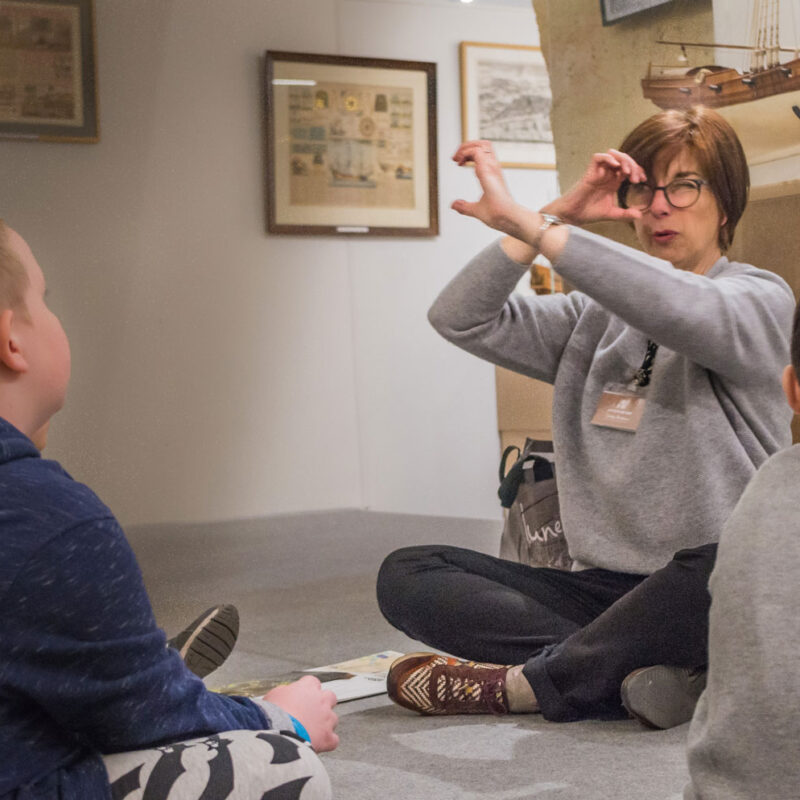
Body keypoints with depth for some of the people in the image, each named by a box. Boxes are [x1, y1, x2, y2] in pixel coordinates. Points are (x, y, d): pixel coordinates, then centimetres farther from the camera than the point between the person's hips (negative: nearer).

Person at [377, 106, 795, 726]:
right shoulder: (594, 320, 16)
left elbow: (682, 309, -24)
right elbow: (462, 320, 3)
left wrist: (522, 221, -24)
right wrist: (558, 215, -5)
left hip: (710, 591, -4)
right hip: (603, 587, 5)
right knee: (405, 575, -10)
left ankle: (517, 683, -20)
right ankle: (634, 674, -26)